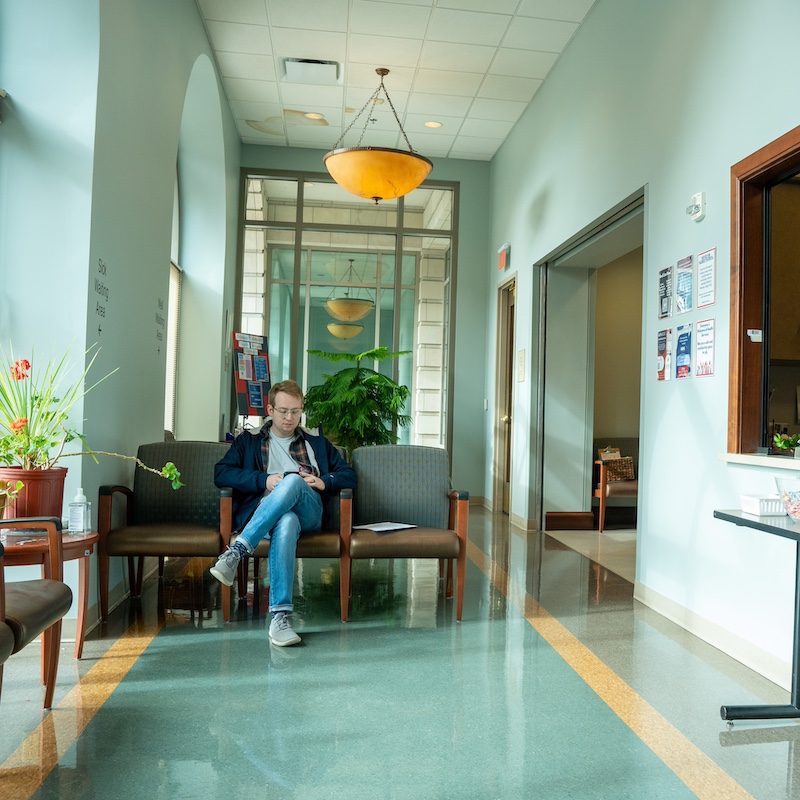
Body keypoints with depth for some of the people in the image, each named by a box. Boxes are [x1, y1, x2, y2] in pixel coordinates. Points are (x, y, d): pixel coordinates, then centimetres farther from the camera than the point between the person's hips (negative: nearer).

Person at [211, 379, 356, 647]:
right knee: (286, 523, -41)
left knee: (293, 480, -36)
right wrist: (264, 480, -5)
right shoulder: (248, 441, 24)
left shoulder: (317, 442, 28)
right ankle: (280, 617, -46)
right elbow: (221, 474, 9)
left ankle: (236, 551, -41)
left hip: (308, 511, 1)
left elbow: (349, 476, 22)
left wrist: (324, 481, 0)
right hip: (262, 510, -1)